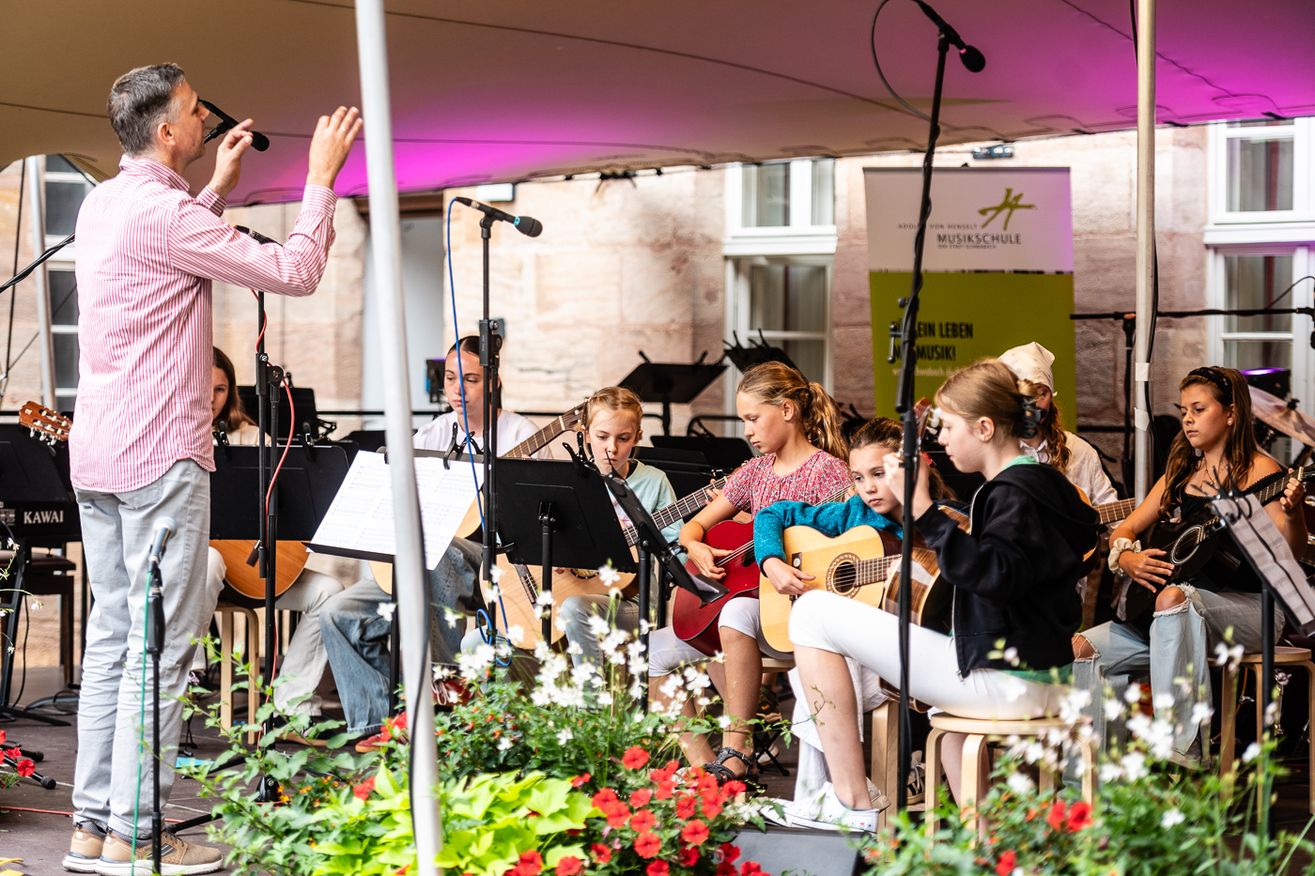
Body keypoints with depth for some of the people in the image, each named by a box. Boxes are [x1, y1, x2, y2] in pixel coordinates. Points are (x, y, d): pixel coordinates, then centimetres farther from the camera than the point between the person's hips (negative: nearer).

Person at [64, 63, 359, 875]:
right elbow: (293, 273, -14)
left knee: (112, 636, 11)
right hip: (160, 455, -9)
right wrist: (322, 178, -3)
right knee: (161, 645, -5)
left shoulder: (103, 205, 13)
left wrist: (219, 189, 29)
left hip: (97, 454, 10)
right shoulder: (163, 214, -15)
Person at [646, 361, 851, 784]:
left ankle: (736, 752, -33)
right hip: (750, 594, 8)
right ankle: (703, 765, -4)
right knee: (652, 654, -4)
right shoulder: (755, 471, 13)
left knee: (737, 611, -39)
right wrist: (697, 549, -5)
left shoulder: (828, 470, -7)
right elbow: (694, 525, 18)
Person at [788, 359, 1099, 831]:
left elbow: (993, 576, -31)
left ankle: (851, 803, -11)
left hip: (1005, 681, -11)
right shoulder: (1038, 482, 18)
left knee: (813, 613, -12)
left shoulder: (1014, 493, -13)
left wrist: (923, 510, -31)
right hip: (1035, 678, 11)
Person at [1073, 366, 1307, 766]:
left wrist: (1292, 511, -38)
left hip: (1249, 607, -7)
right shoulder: (1180, 473, 15)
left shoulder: (1257, 470, -5)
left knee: (1174, 597, -38)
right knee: (1083, 647, -11)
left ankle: (1183, 747, -37)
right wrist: (1125, 558, -8)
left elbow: (1289, 552, -16)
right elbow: (1124, 529, 15)